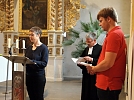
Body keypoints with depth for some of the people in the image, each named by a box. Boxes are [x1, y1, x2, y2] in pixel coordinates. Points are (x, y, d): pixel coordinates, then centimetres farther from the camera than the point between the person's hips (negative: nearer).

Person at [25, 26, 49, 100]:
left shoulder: (44, 48, -8)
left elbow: (44, 63, -16)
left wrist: (32, 61, -27)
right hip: (28, 76, 6)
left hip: (39, 76, -5)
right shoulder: (29, 48, 11)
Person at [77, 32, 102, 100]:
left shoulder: (100, 48, -7)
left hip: (95, 75, -6)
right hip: (86, 75, 7)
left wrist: (92, 59, -23)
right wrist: (80, 63, -1)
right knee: (85, 94, 9)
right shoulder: (86, 49, 16)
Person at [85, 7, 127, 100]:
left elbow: (108, 63, -22)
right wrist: (95, 66, 9)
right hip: (108, 83, 10)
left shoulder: (114, 34, -17)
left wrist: (93, 69, -5)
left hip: (108, 84, -10)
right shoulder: (118, 33, 14)